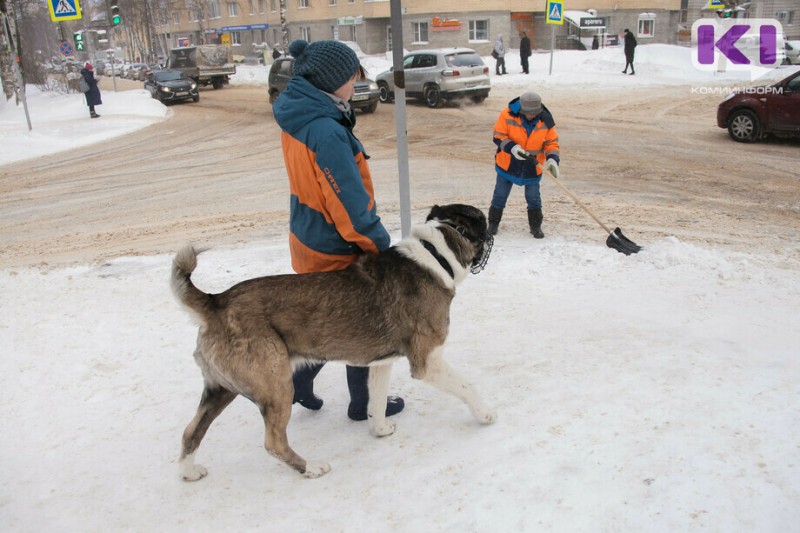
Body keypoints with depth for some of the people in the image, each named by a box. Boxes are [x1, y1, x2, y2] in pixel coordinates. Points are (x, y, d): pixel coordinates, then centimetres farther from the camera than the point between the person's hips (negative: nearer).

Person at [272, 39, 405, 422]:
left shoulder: (296, 117, 0)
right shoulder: (327, 132, -29)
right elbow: (350, 204, -26)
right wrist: (380, 246, -16)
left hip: (309, 243, 8)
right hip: (337, 252, -8)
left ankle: (300, 381, 35)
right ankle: (363, 403, 30)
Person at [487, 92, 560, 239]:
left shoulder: (546, 121, -13)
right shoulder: (508, 115, -19)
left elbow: (552, 142, -4)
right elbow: (498, 136, -13)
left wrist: (553, 159, -22)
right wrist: (511, 147, -30)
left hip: (532, 168, 1)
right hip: (508, 164, -1)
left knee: (533, 198, 10)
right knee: (500, 195, 12)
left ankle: (536, 226, 26)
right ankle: (493, 223, 29)